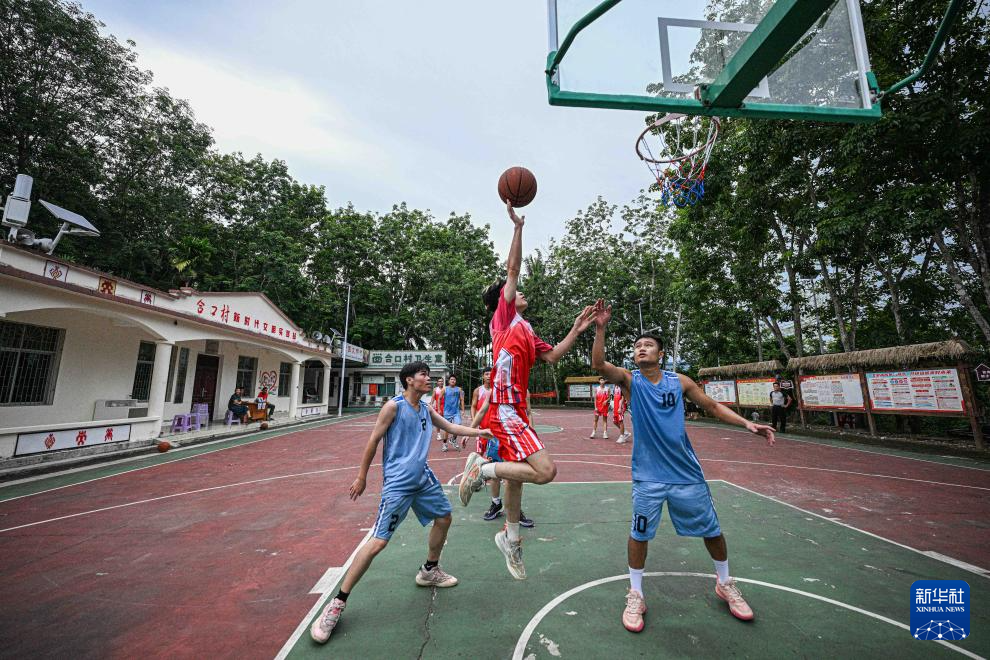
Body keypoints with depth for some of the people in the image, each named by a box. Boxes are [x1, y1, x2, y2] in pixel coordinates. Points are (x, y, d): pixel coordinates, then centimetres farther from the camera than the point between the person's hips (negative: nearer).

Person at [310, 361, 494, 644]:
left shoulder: (426, 408, 9)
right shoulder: (394, 405, -13)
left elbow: (450, 427, 18)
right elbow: (374, 440, -8)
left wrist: (478, 431, 10)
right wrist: (361, 477, -4)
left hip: (423, 478, 8)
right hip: (398, 482, -8)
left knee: (444, 518, 18)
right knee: (378, 542, -10)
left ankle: (429, 571, 41)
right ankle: (338, 603, 7)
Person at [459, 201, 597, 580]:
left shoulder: (526, 331, 21)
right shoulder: (504, 316, -1)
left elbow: (552, 356, 16)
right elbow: (513, 269, -6)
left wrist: (577, 331, 10)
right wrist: (518, 227, -4)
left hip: (514, 409, 9)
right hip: (505, 409, -9)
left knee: (517, 473, 19)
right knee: (545, 470, -18)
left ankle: (511, 539, 37)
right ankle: (482, 469, -1)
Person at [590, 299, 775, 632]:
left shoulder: (680, 382, 0)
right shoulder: (629, 380, -7)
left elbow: (713, 406, 9)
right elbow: (598, 364, -24)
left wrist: (746, 423, -4)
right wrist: (601, 328, -33)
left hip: (686, 471, 3)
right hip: (648, 474, -2)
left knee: (711, 529, 16)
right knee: (639, 533, 3)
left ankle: (725, 584, 44)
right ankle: (635, 595, 24)